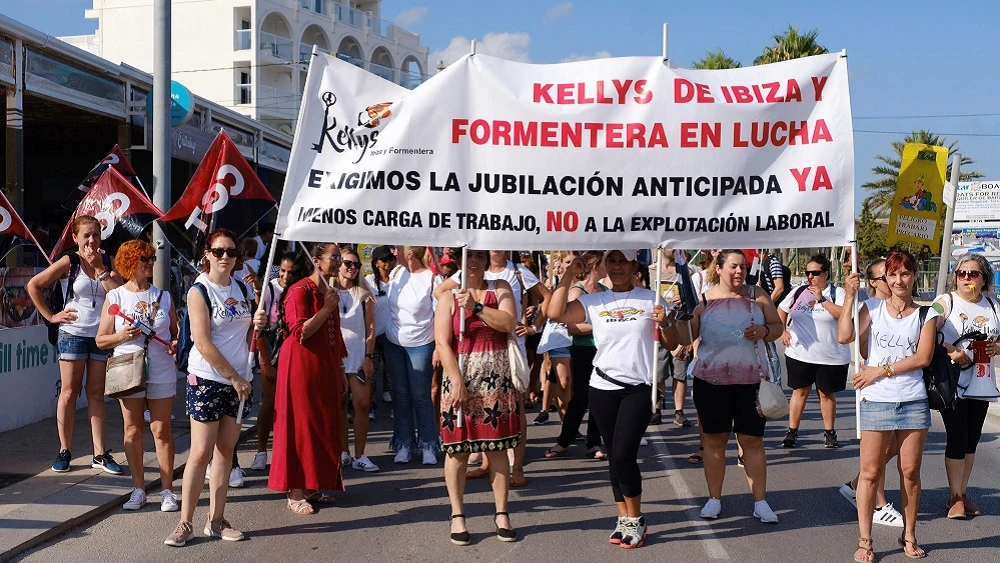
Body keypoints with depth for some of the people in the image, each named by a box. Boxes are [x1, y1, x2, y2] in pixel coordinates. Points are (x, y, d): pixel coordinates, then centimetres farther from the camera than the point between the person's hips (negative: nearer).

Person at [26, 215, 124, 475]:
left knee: (96, 394, 7)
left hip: (102, 336, 3)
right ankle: (64, 451, 12)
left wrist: (100, 269, -13)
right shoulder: (69, 262, -3)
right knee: (69, 392, 2)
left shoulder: (108, 262, 5)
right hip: (73, 334, -3)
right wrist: (51, 316, -3)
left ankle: (100, 453, 10)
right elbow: (33, 285, -2)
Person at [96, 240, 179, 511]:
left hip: (161, 373, 1)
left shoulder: (163, 295, 9)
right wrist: (122, 335, -14)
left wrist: (175, 343, -8)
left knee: (161, 430, 1)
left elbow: (176, 330, 14)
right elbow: (101, 340, 4)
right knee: (133, 431, 5)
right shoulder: (115, 297, 3)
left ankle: (167, 490, 7)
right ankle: (138, 490, 16)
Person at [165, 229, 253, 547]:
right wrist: (234, 378, -13)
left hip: (239, 381, 5)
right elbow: (203, 344, -14)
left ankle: (216, 520, 16)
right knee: (201, 453, -5)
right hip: (207, 380, -5)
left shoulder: (242, 289, 9)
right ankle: (186, 523, 5)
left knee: (225, 451, 8)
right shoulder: (199, 291, -8)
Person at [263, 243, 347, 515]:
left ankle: (312, 487, 19)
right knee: (300, 427, -3)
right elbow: (300, 333, -19)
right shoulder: (300, 290, -11)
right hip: (301, 367, -8)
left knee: (324, 427, 9)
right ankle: (295, 494, 4)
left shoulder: (329, 292, 15)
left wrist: (340, 372, 17)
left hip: (326, 369, 8)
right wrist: (327, 308, -19)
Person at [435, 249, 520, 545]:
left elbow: (508, 323, -10)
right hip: (460, 379, -1)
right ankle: (457, 515, 13)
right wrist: (457, 382, -15)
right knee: (457, 449, 2)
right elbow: (442, 344, -7)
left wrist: (476, 308, -18)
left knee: (497, 448, 6)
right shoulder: (448, 298, 1)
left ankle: (501, 513, 15)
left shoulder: (500, 288, 6)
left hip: (497, 380, 1)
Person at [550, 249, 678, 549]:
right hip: (603, 388, 3)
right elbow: (556, 313, -9)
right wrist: (569, 274, -8)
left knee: (623, 455, -11)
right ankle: (624, 517, 23)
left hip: (639, 388, -3)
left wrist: (664, 324, -15)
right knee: (614, 457, 9)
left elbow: (671, 345, 5)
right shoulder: (594, 301, 5)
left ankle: (635, 519, 9)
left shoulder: (650, 299, 2)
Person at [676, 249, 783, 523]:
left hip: (751, 380, 0)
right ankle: (714, 498, 19)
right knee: (714, 439, 7)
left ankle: (760, 501, 11)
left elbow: (778, 326, 9)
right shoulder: (703, 300, 0)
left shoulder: (757, 296, 3)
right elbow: (686, 338, -1)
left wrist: (764, 331, -11)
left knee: (752, 440, 3)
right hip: (711, 380, 0)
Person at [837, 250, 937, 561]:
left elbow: (923, 357, -5)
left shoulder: (925, 314, 5)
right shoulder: (873, 307, 3)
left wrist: (882, 370, -11)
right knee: (870, 472, 1)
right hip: (876, 402, -1)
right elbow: (844, 336, -11)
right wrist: (850, 296, -12)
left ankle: (909, 535, 23)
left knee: (911, 471, 8)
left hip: (914, 402, 1)